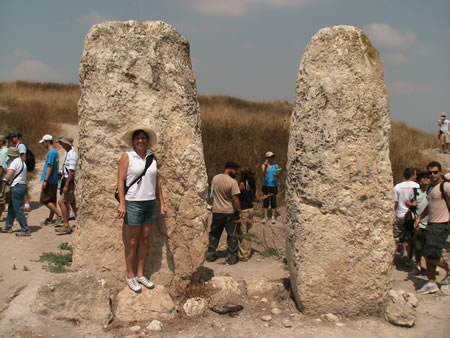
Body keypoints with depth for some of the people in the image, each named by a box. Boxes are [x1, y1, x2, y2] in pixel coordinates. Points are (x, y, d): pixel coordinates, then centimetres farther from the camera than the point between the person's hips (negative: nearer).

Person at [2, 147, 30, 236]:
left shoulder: (15, 162, -13)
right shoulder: (22, 161, 17)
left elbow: (8, 176, -16)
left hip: (17, 187, -10)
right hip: (23, 185, 10)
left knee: (18, 210, -7)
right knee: (11, 208, 20)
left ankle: (26, 230, -7)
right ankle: (8, 227, 29)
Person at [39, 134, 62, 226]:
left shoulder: (51, 152, -16)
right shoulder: (55, 152, 14)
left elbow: (50, 167, -20)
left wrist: (45, 180, -20)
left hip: (50, 181, -10)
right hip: (54, 181, 10)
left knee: (44, 200, -6)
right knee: (52, 200, 12)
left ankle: (59, 215, -8)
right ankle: (50, 219, 19)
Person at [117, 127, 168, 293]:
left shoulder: (152, 158, 9)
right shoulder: (127, 157, -3)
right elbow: (120, 181, -7)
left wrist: (162, 203, 11)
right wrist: (122, 204, -14)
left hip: (150, 203, 5)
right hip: (133, 203, -4)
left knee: (145, 239, 9)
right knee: (133, 240, 2)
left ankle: (140, 274, 20)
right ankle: (130, 276, 13)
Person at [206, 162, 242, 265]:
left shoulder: (215, 178, 0)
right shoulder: (233, 182, -17)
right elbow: (235, 199, -17)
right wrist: (240, 212, -9)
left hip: (216, 211, 5)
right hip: (229, 212, -4)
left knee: (214, 234, 16)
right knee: (232, 235, 7)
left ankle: (210, 254, 23)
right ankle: (232, 257, 11)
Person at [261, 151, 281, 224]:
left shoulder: (276, 166, 5)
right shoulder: (264, 165, 1)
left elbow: (277, 175, 2)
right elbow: (264, 174, -13)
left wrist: (276, 175, -22)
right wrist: (266, 166, -27)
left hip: (274, 185, 0)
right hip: (266, 185, 0)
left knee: (273, 201, 0)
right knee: (266, 201, 3)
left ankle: (273, 217, 5)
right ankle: (265, 216, 9)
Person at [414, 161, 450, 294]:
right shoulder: (430, 187, 16)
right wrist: (419, 218, 19)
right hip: (431, 224, 9)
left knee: (432, 255, -10)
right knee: (427, 255, 7)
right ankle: (431, 284, 15)